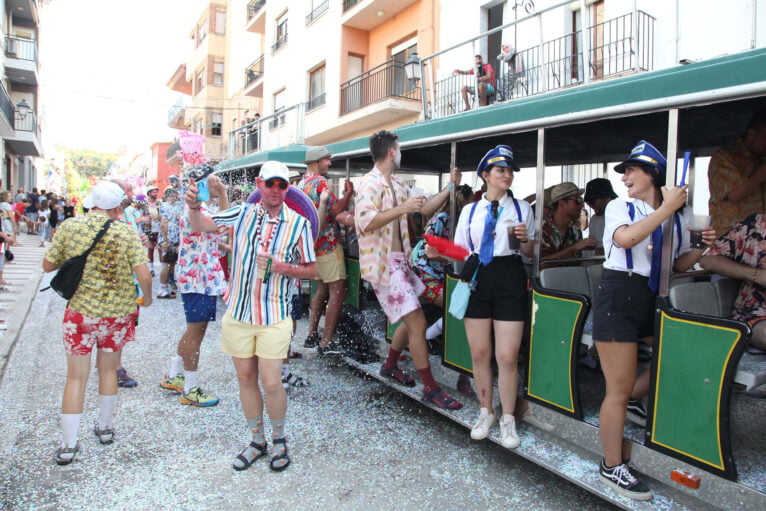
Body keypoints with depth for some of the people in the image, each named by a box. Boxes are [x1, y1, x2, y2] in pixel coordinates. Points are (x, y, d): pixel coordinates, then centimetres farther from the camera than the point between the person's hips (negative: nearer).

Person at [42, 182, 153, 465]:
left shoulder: (69, 227, -5)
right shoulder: (126, 232, -8)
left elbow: (48, 265, 2)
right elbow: (144, 275, -14)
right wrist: (147, 298, 4)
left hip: (80, 311, 0)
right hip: (118, 312, 0)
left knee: (76, 376, 8)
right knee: (108, 370, 19)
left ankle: (68, 446, 11)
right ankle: (105, 428, 33)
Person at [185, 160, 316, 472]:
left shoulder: (298, 224, -4)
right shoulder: (243, 213, 3)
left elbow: (311, 270, 0)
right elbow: (200, 226, 12)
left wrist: (280, 267, -16)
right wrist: (194, 207, -9)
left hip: (274, 317, -3)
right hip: (238, 312, 3)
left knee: (270, 382, -5)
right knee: (246, 378, 12)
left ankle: (279, 438, 24)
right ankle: (257, 441, 32)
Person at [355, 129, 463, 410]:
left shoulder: (397, 184, 16)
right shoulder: (371, 183, -14)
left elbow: (425, 208, 23)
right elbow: (365, 222, -28)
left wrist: (450, 186, 19)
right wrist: (402, 209, -32)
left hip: (400, 260, 10)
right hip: (382, 263, -10)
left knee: (411, 319, 18)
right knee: (417, 322, -9)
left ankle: (390, 365, 38)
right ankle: (430, 388, 3)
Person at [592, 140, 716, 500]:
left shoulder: (679, 215, 11)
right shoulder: (619, 207, -2)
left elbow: (679, 264, 15)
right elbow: (625, 238, -25)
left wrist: (703, 249, -1)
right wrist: (666, 209, -21)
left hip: (652, 298, 6)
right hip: (619, 296, -6)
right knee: (618, 390, -1)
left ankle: (633, 398, 22)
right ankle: (612, 467, 14)